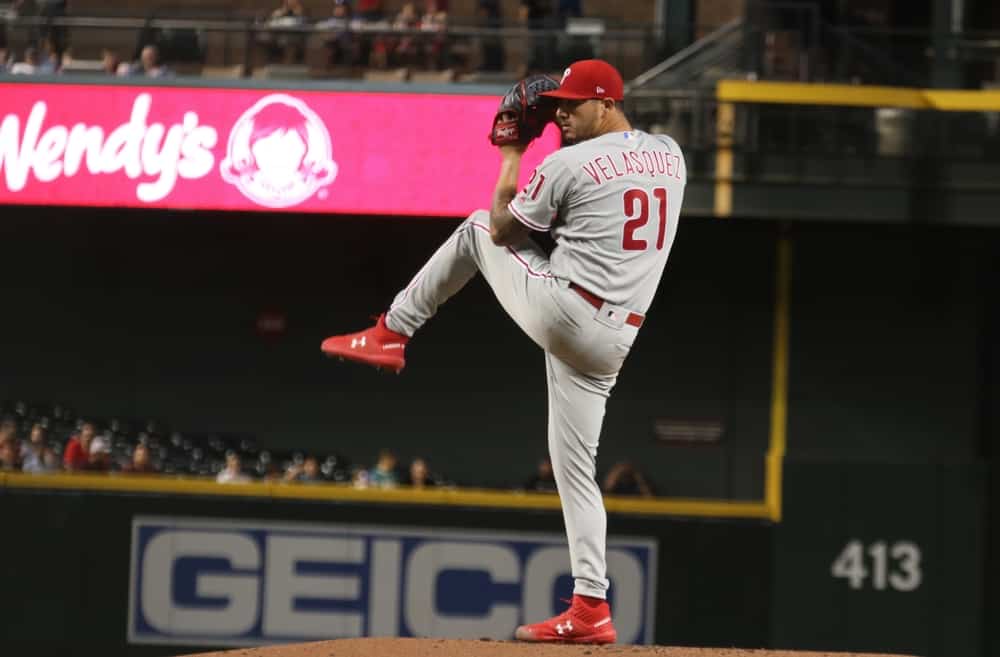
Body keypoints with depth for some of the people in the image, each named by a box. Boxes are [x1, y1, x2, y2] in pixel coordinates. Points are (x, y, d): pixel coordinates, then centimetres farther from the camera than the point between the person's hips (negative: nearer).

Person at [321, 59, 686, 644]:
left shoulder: (569, 164, -9)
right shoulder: (671, 156, 10)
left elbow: (504, 229, 5)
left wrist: (513, 153, 15)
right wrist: (573, 135, 23)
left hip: (557, 310, -6)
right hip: (612, 341, 6)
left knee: (478, 228, 19)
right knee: (576, 467, 12)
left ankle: (391, 334, 28)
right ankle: (590, 607, 2)